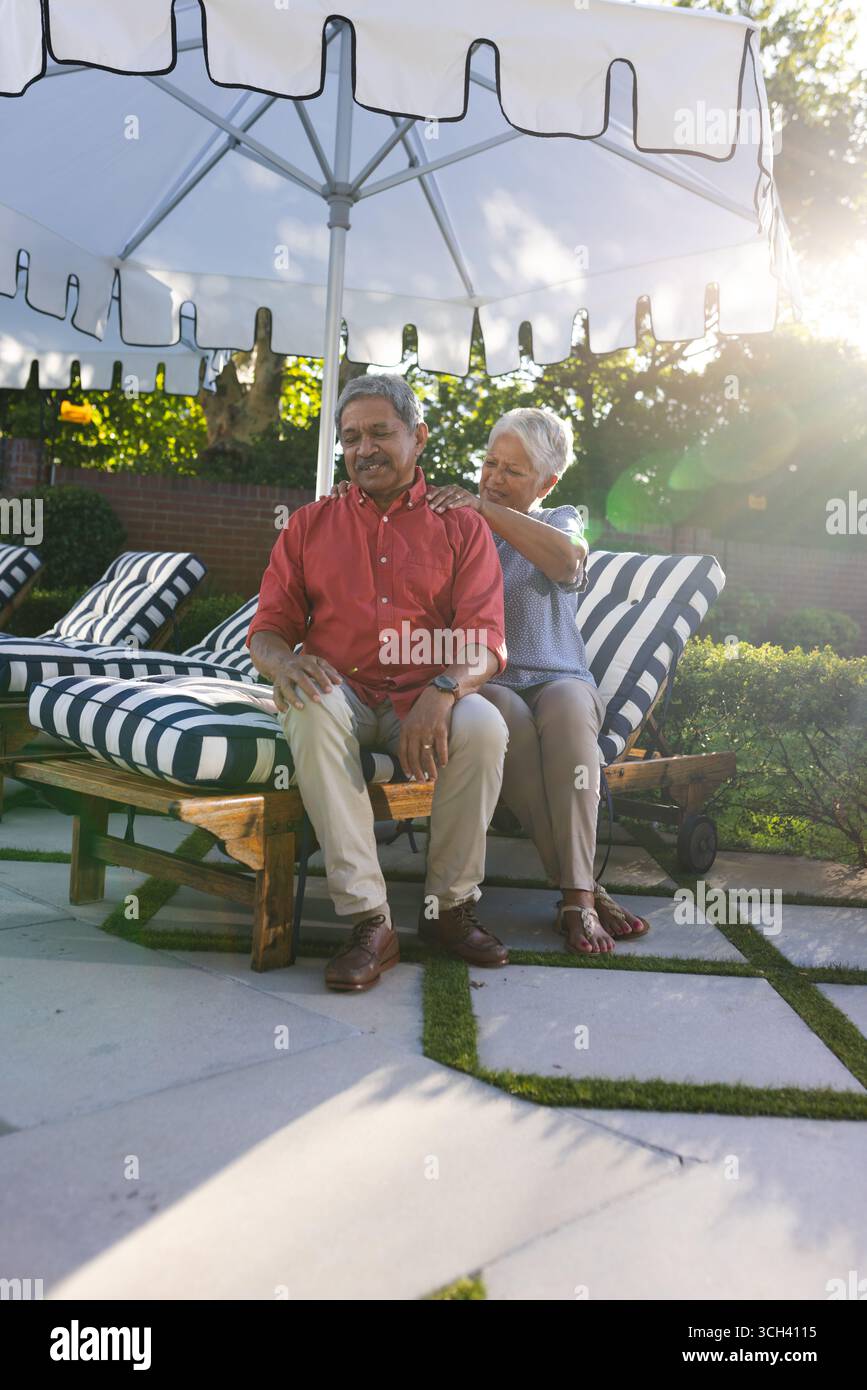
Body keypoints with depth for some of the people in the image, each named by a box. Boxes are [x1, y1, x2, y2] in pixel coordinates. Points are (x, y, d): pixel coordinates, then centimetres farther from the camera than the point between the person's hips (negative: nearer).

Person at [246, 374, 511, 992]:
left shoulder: (461, 527, 10)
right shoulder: (309, 524, 16)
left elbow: (484, 640, -3)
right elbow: (269, 626, 10)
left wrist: (441, 692, -25)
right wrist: (282, 660, -17)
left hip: (425, 698, 0)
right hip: (342, 691, 1)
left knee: (484, 726, -33)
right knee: (310, 710, -34)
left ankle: (451, 905, -10)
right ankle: (370, 920, -31)